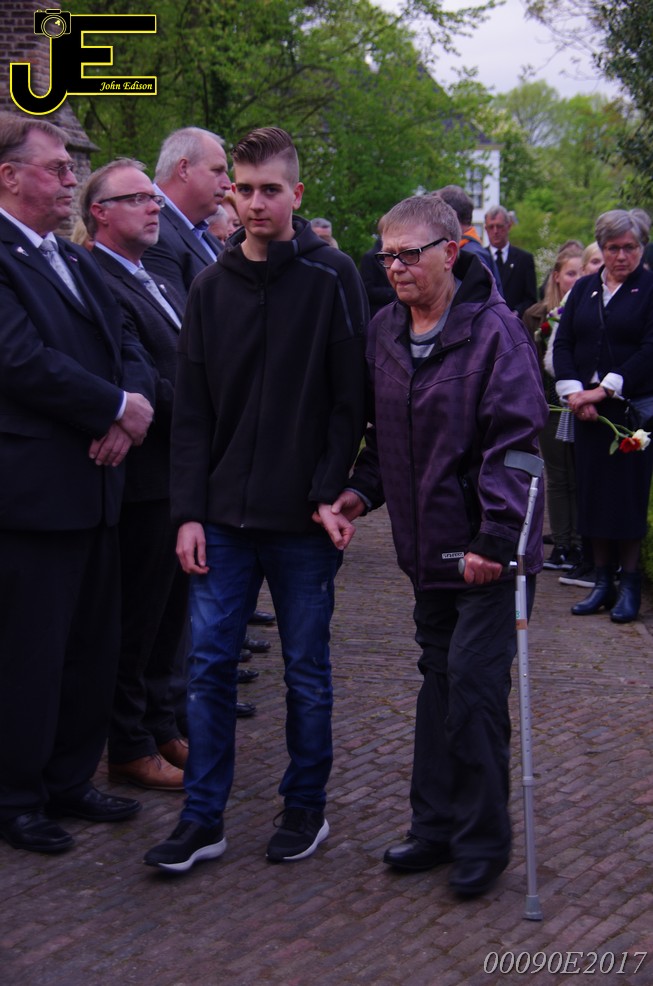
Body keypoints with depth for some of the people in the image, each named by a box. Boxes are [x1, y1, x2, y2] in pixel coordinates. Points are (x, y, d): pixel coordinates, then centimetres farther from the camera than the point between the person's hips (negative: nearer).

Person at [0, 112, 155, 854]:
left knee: (93, 647, 15)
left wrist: (127, 413, -8)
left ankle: (69, 781, 29)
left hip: (95, 485, 9)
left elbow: (126, 345, 13)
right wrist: (121, 408, -12)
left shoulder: (75, 261, 17)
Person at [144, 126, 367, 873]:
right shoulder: (212, 287, 6)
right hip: (224, 516, 3)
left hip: (303, 520, -3)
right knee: (209, 663, 4)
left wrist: (331, 494, -14)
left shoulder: (332, 279, -4)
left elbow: (351, 400, -6)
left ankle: (305, 807, 24)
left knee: (307, 670, 9)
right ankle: (203, 817, 14)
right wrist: (188, 511, -2)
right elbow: (191, 412, 5)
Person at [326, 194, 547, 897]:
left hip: (487, 551, -7)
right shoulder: (384, 330, 8)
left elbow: (515, 442, -18)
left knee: (473, 684, -6)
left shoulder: (493, 330, -13)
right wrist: (363, 489, 3)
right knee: (439, 679, 15)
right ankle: (436, 824, 25)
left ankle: (481, 839, 8)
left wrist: (495, 537, -24)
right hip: (427, 545, 7)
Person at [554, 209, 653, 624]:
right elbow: (563, 343, 7)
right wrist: (574, 392, -7)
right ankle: (603, 582, 14)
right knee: (593, 492, 5)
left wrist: (604, 389, -16)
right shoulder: (584, 289, 12)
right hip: (587, 409, 5)